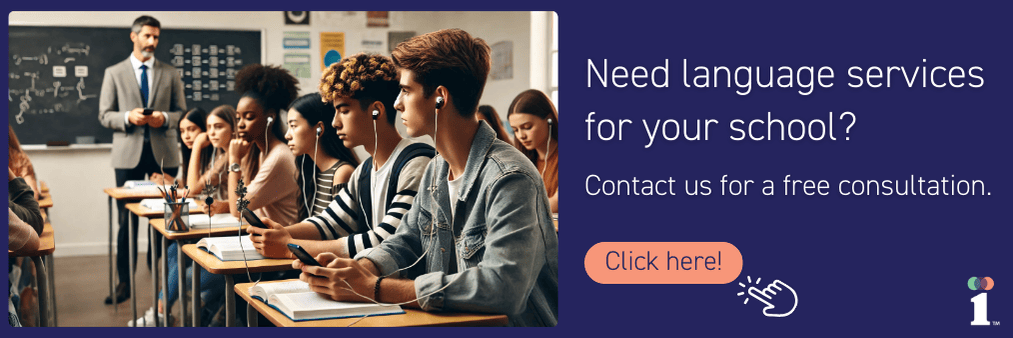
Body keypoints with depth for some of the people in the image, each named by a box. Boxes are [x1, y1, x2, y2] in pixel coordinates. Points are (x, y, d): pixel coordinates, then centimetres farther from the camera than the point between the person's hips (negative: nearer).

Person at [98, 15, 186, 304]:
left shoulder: (170, 74, 11)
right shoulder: (114, 73, 8)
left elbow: (182, 112, 11)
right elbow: (104, 115, 5)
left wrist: (165, 118, -11)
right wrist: (128, 117, -14)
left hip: (163, 152, 1)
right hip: (129, 153, -1)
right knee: (127, 220, -1)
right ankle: (125, 282, 4)